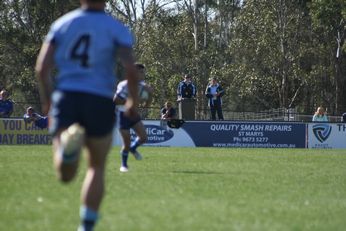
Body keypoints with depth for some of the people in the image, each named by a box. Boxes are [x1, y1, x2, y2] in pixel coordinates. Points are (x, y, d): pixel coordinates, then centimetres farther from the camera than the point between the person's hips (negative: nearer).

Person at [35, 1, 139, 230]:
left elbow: (42, 68, 3)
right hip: (100, 100, -1)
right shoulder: (116, 29, 2)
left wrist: (47, 100, 17)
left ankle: (66, 145, -36)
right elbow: (131, 70, -10)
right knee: (97, 168, 17)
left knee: (65, 175, -2)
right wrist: (133, 101, 7)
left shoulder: (62, 24, 10)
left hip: (66, 97, 1)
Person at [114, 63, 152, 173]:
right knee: (127, 142, -6)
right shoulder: (125, 85, -21)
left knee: (143, 137, -9)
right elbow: (115, 101, -24)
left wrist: (149, 93, -15)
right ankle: (124, 165, 16)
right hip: (123, 114, -6)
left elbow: (147, 104, 4)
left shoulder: (142, 85, 1)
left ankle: (133, 148, 24)